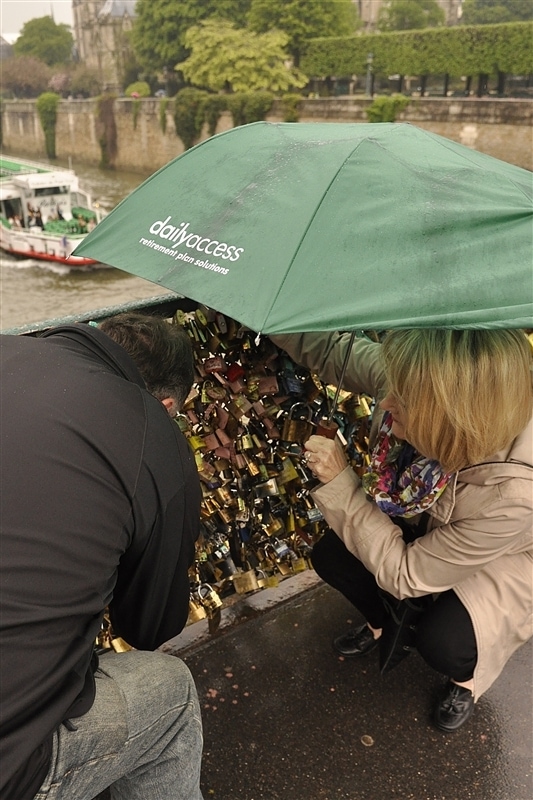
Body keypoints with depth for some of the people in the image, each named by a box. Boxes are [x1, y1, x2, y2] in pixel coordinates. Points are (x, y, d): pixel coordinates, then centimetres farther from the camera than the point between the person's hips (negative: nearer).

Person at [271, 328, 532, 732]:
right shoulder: (409, 377, -33)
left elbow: (403, 573, -32)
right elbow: (331, 350, -13)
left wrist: (340, 481, -34)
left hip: (496, 564, -4)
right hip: (421, 526, 5)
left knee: (440, 642, -26)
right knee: (330, 556, -9)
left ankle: (465, 676, 15)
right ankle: (385, 627, 25)